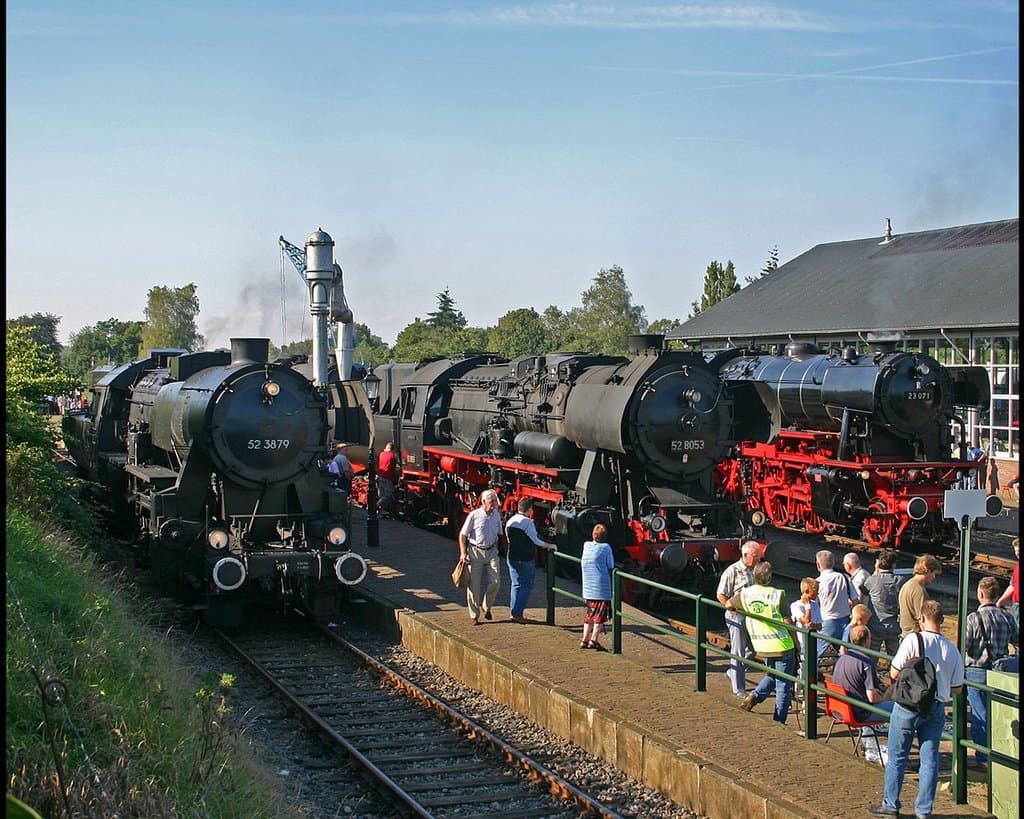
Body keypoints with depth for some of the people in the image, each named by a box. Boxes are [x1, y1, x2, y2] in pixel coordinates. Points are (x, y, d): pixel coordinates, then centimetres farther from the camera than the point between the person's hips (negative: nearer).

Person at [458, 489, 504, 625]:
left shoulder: (497, 515, 5)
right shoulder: (474, 515, -9)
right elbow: (462, 535, -4)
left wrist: (496, 549, 13)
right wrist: (463, 553, -10)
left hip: (491, 552, 4)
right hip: (475, 552, -4)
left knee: (495, 581, -8)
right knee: (474, 585, -1)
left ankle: (486, 607, 15)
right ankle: (474, 615, 9)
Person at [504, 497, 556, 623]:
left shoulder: (510, 521, 5)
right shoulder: (528, 522, -16)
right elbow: (536, 541, -14)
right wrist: (549, 546, -2)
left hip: (512, 558, 7)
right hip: (526, 559, -6)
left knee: (516, 584, 15)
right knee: (526, 585, 3)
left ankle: (514, 612, 15)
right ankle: (517, 613, -1)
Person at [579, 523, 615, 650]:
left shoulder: (586, 545, 4)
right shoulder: (606, 548, -9)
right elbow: (611, 568, -4)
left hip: (588, 588, 5)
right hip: (603, 587, -5)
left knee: (590, 614, 15)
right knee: (601, 615, 1)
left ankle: (584, 640, 14)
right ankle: (594, 640, -5)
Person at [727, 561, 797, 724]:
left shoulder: (745, 593, -1)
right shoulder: (778, 594, -14)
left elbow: (728, 605, 15)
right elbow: (788, 622, -11)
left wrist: (737, 609, 36)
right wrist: (796, 643, 0)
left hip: (762, 647, 5)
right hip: (782, 645, -5)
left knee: (772, 676, 28)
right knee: (783, 685, 6)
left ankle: (755, 695, 5)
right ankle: (779, 722, 7)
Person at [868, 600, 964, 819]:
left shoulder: (913, 640, -13)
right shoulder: (952, 650, 0)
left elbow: (894, 673, -11)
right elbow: (957, 688, 6)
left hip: (909, 705, -4)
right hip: (937, 709, 4)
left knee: (897, 756, 8)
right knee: (929, 759, 10)